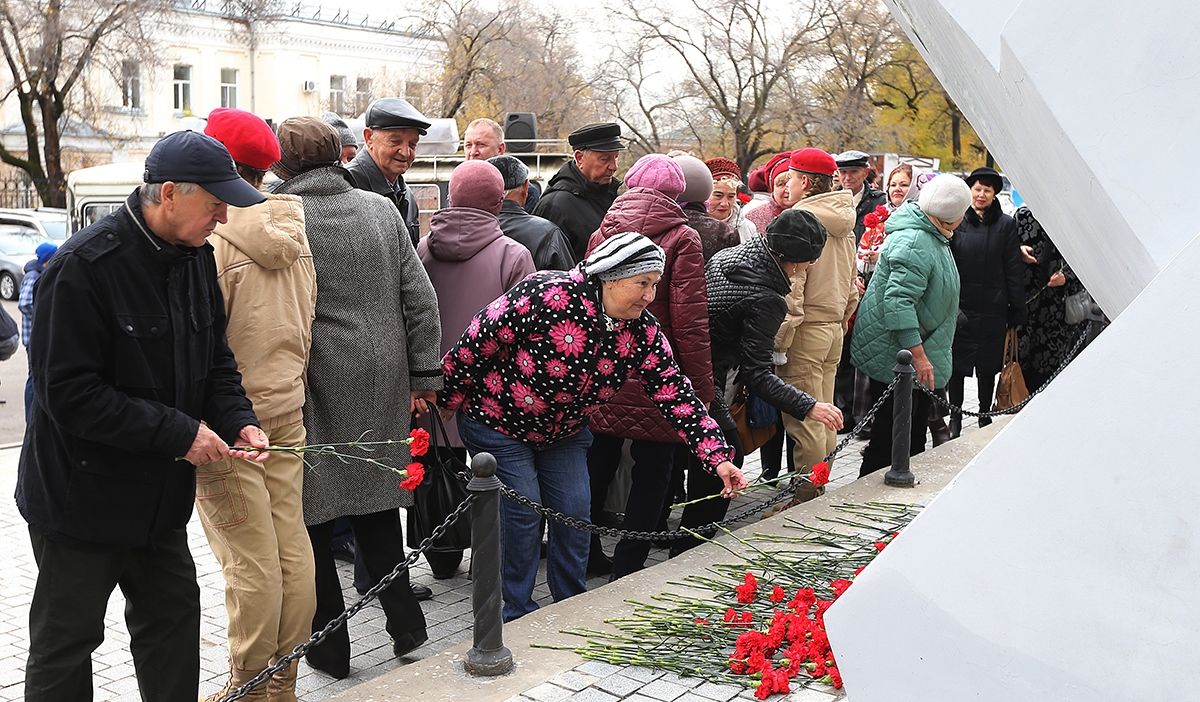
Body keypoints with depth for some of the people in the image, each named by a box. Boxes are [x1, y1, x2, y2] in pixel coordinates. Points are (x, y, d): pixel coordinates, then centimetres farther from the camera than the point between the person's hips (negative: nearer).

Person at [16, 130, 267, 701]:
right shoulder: (85, 267, -23)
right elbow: (69, 392, -25)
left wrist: (237, 420, -9)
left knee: (173, 617, 17)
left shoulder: (196, 257, 1)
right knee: (65, 643, 8)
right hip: (80, 497, -7)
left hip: (160, 498, 7)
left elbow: (214, 360, 10)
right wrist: (180, 433, -25)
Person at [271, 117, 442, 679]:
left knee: (312, 512, 8)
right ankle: (404, 621, 22)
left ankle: (329, 646, 16)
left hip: (315, 387, -4)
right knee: (375, 497, 18)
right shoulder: (381, 209, 4)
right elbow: (421, 297, 3)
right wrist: (423, 374, 9)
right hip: (382, 381, 4)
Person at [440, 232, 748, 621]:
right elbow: (477, 341, -24)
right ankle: (517, 614, 11)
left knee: (574, 510, 3)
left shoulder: (642, 331, -12)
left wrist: (718, 457, -20)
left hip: (564, 431, 6)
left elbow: (675, 392, -12)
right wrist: (445, 398, -13)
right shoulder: (547, 297, -32)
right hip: (499, 423, -6)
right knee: (522, 511, -7)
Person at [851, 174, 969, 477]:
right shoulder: (916, 243, -24)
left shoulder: (931, 236, 11)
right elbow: (898, 300, -31)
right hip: (896, 356, -11)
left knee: (914, 438, 20)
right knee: (889, 440, -5)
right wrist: (918, 355, -31)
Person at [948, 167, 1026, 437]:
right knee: (956, 363, 5)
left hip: (992, 307, 1)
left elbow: (1013, 269, 2)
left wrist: (1016, 309, -1)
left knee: (988, 365, 11)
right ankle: (955, 417, 18)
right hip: (959, 305, 0)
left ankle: (985, 415, 25)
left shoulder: (1005, 224, 2)